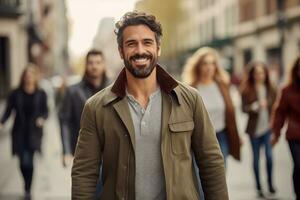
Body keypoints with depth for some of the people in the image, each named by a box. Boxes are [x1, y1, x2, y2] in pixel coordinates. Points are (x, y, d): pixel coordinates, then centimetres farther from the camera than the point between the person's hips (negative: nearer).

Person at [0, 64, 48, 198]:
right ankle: (27, 186, 28)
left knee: (29, 161, -8)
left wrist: (42, 119, -17)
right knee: (24, 162, -2)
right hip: (19, 133, 1)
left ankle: (28, 190, 10)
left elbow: (45, 111, 4)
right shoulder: (15, 94, 0)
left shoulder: (41, 94, 1)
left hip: (34, 133, 0)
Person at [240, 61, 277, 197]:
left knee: (269, 155, -9)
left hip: (268, 128, 1)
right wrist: (256, 106, -22)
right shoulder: (247, 90, -4)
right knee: (256, 158, 8)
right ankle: (258, 186, 19)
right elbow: (244, 108, -7)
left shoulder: (270, 89, 4)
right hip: (254, 129, -1)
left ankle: (270, 182, 11)